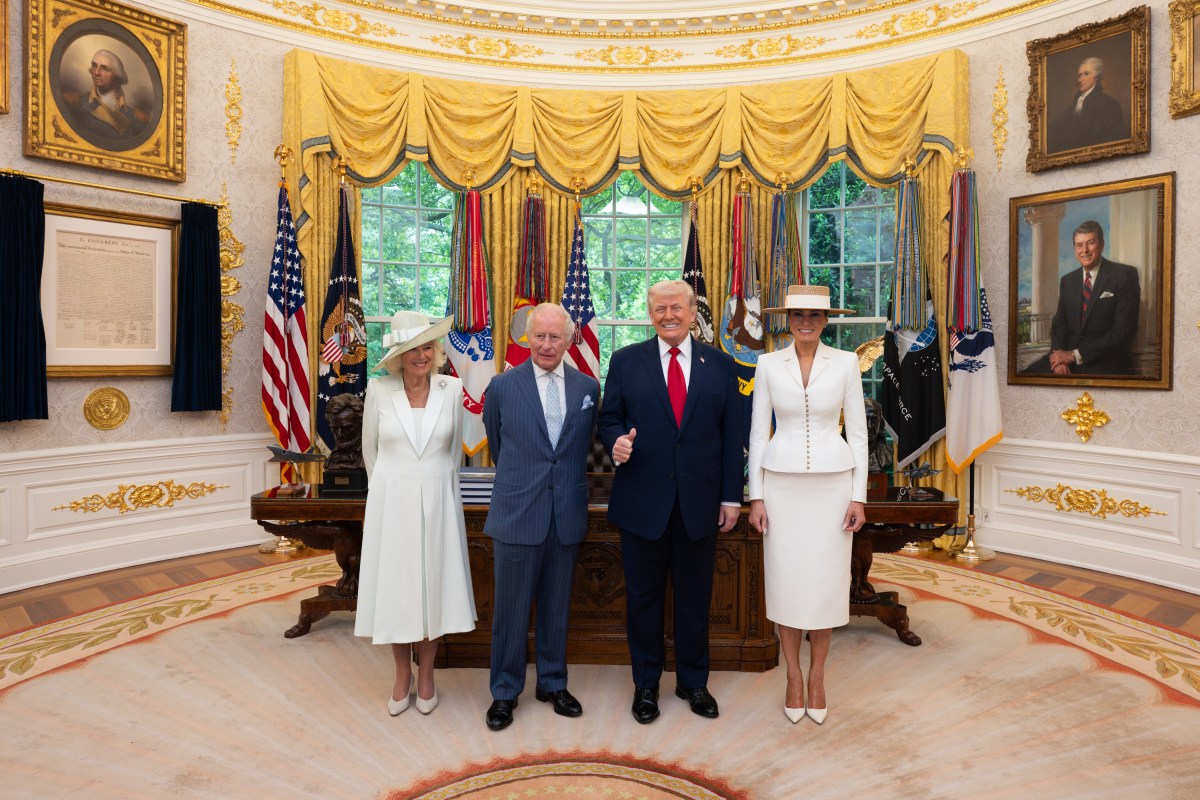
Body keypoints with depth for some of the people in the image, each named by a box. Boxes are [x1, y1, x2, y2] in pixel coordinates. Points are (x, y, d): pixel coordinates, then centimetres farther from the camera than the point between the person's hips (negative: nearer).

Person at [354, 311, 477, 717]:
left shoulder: (452, 389, -4)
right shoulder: (379, 390, -5)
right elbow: (370, 449, 7)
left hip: (437, 501, 1)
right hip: (391, 502, 0)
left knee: (433, 584, 9)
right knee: (394, 586, 9)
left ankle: (426, 675, 29)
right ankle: (402, 675, 30)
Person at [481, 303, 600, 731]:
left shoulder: (588, 388, 2)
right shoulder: (502, 386, -3)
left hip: (567, 514, 2)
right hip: (517, 514, -2)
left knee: (557, 606, 15)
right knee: (511, 608, 7)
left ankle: (553, 683, 34)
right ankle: (505, 691, 26)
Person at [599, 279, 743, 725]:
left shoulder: (720, 365, 4)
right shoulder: (626, 361, 2)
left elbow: (731, 435, 4)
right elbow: (609, 420, 4)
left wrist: (731, 497, 2)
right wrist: (616, 442, -19)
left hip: (699, 502, 1)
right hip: (642, 500, -1)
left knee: (695, 597, 14)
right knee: (644, 597, 12)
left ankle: (693, 682, 34)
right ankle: (645, 684, 30)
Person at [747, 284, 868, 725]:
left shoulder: (846, 362, 0)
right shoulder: (769, 364, 1)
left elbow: (857, 431, 2)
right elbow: (758, 431, 2)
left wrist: (859, 496, -2)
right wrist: (756, 495, -2)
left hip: (832, 481, 0)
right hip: (782, 482, 0)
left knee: (826, 579, 6)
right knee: (785, 580, 6)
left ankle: (817, 678, 25)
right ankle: (794, 678, 24)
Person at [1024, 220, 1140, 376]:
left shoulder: (1125, 275, -3)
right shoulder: (1067, 280, 13)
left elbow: (1124, 331, -11)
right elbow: (1059, 324, 10)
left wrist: (1075, 355, -15)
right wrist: (1060, 356, -10)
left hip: (1106, 364, -5)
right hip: (1068, 356, 5)